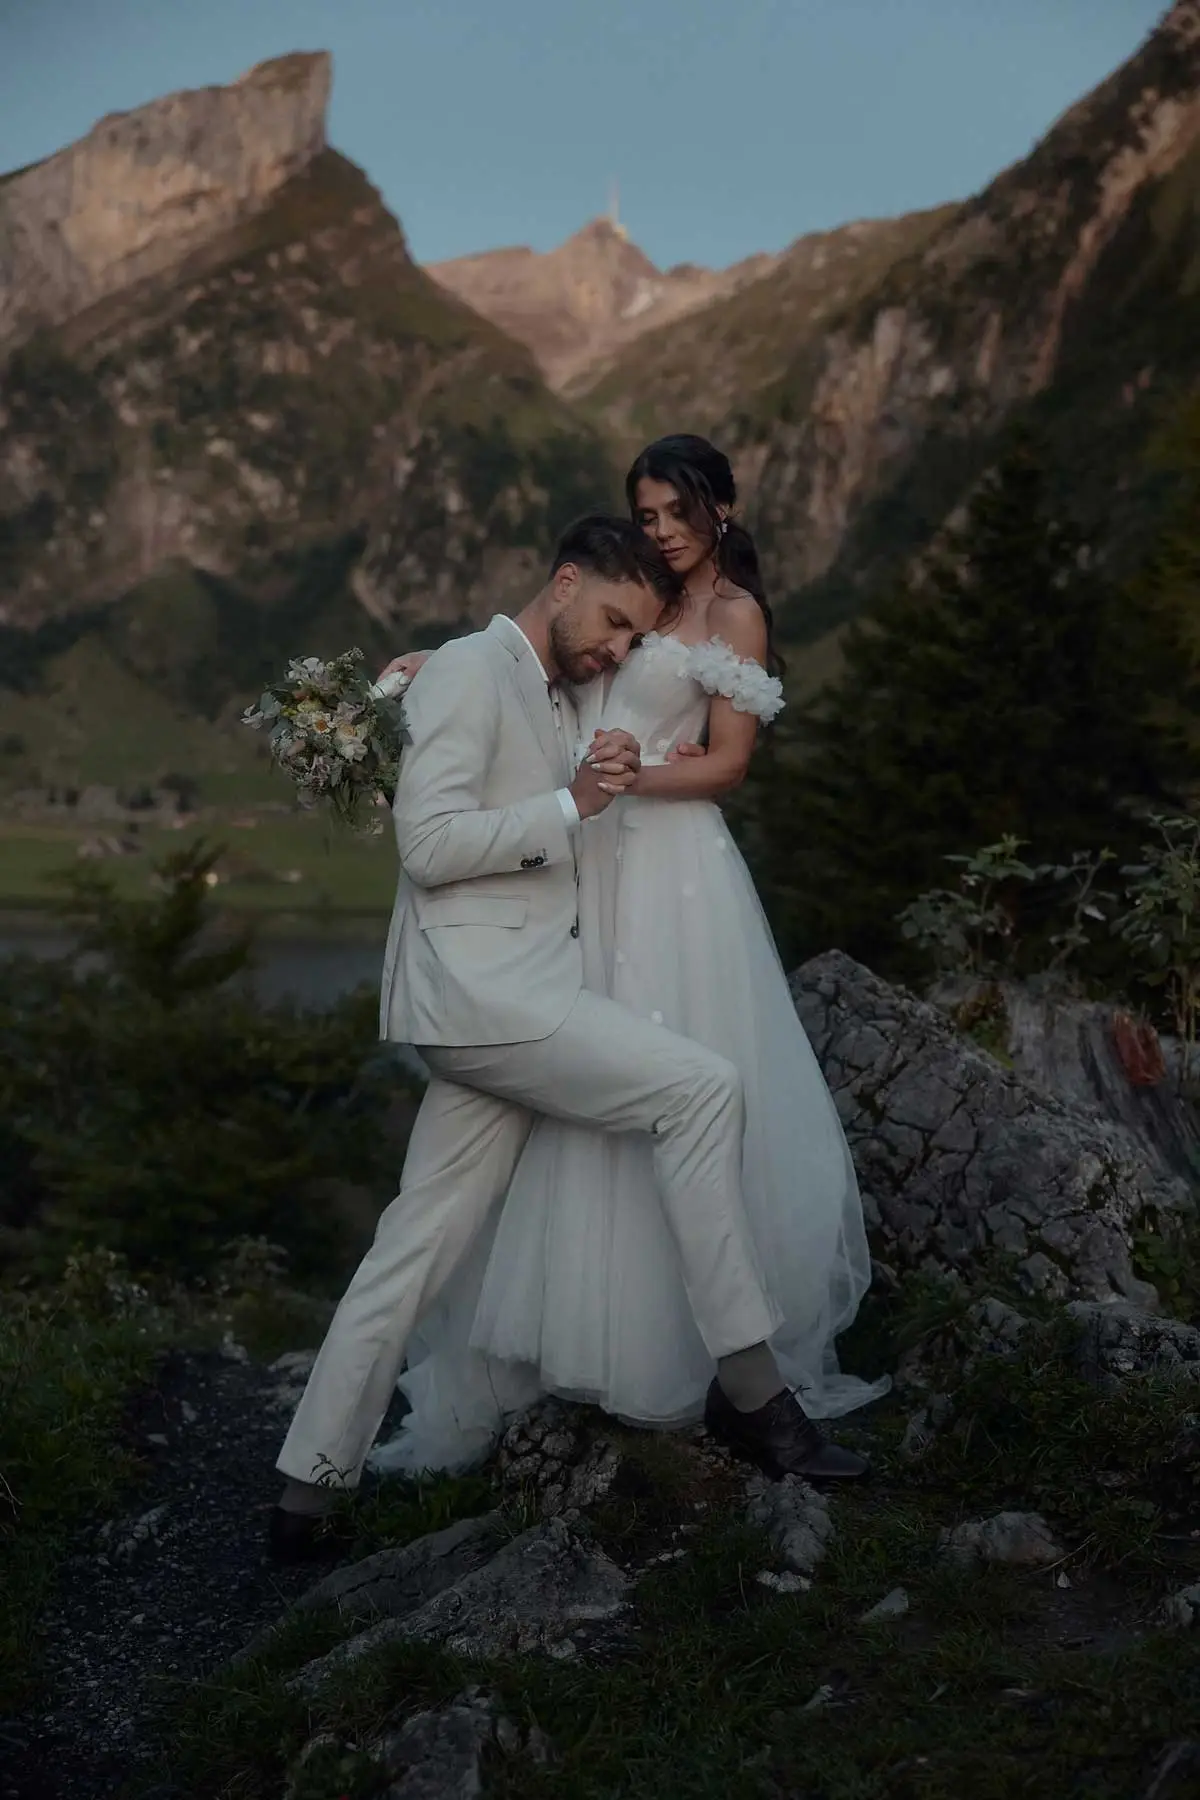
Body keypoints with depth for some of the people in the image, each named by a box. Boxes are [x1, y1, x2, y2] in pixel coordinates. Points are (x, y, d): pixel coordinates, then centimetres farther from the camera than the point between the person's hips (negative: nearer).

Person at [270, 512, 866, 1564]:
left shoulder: (554, 706, 25)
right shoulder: (471, 667, -5)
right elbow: (429, 842, -14)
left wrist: (602, 787, 15)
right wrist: (570, 806, -14)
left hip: (511, 1003, 9)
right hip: (482, 989, -9)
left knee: (417, 1252, 8)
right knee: (701, 1087, -14)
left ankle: (309, 1492, 15)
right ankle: (748, 1382, -8)